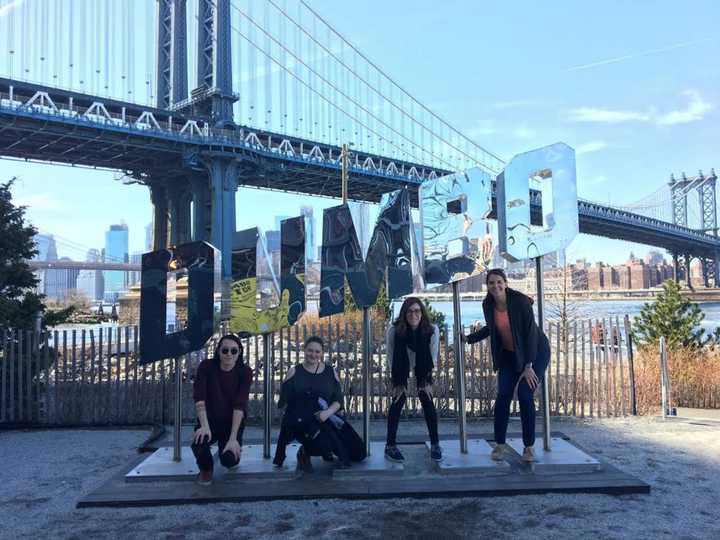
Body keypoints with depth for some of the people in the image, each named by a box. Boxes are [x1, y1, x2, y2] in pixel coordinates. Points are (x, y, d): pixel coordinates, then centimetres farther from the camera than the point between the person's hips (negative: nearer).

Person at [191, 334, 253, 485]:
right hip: (209, 419, 0)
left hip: (232, 422, 0)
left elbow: (240, 405, -21)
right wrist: (204, 426, -32)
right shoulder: (206, 366, -12)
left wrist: (233, 438, -28)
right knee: (198, 444, -32)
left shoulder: (245, 372, -14)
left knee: (229, 459, -22)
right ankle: (206, 469, 5)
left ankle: (231, 455, 19)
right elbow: (199, 398, -18)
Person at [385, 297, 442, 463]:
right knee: (398, 401, -8)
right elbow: (391, 357, -19)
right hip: (401, 367, -1)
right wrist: (398, 383, -14)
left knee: (427, 401, -5)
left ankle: (435, 444, 9)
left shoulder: (432, 329, -29)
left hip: (422, 367, 1)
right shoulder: (394, 330, -31)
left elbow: (433, 357, -15)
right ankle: (390, 446, 1)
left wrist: (427, 381, -12)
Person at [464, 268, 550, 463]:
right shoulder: (488, 305, -9)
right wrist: (469, 339, 6)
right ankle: (499, 444, 6)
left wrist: (528, 366, -25)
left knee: (525, 395, -13)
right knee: (503, 395, -6)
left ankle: (529, 447, 3)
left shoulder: (520, 301, -25)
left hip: (536, 351, -4)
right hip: (509, 354, 5)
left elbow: (531, 332, -24)